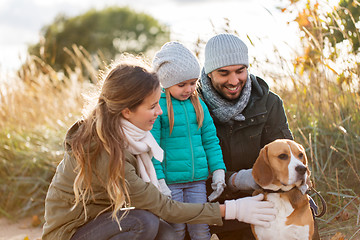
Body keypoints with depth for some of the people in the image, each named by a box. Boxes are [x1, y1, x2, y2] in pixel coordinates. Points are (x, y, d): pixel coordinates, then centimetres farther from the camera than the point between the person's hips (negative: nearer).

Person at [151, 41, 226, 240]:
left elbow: (210, 140, 12)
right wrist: (158, 182, -15)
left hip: (197, 179, 4)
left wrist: (218, 171, 5)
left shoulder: (199, 105, 7)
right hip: (170, 181, -4)